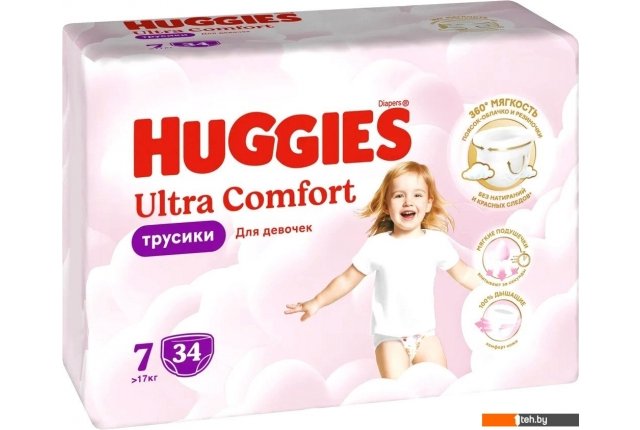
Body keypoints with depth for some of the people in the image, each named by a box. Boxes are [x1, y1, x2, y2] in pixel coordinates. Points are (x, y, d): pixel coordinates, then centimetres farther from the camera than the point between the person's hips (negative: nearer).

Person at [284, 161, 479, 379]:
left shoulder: (437, 242, -3)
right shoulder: (378, 246, -9)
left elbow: (464, 274, 9)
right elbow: (347, 280, -1)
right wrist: (316, 302, -5)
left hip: (425, 334, 3)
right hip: (390, 336, -2)